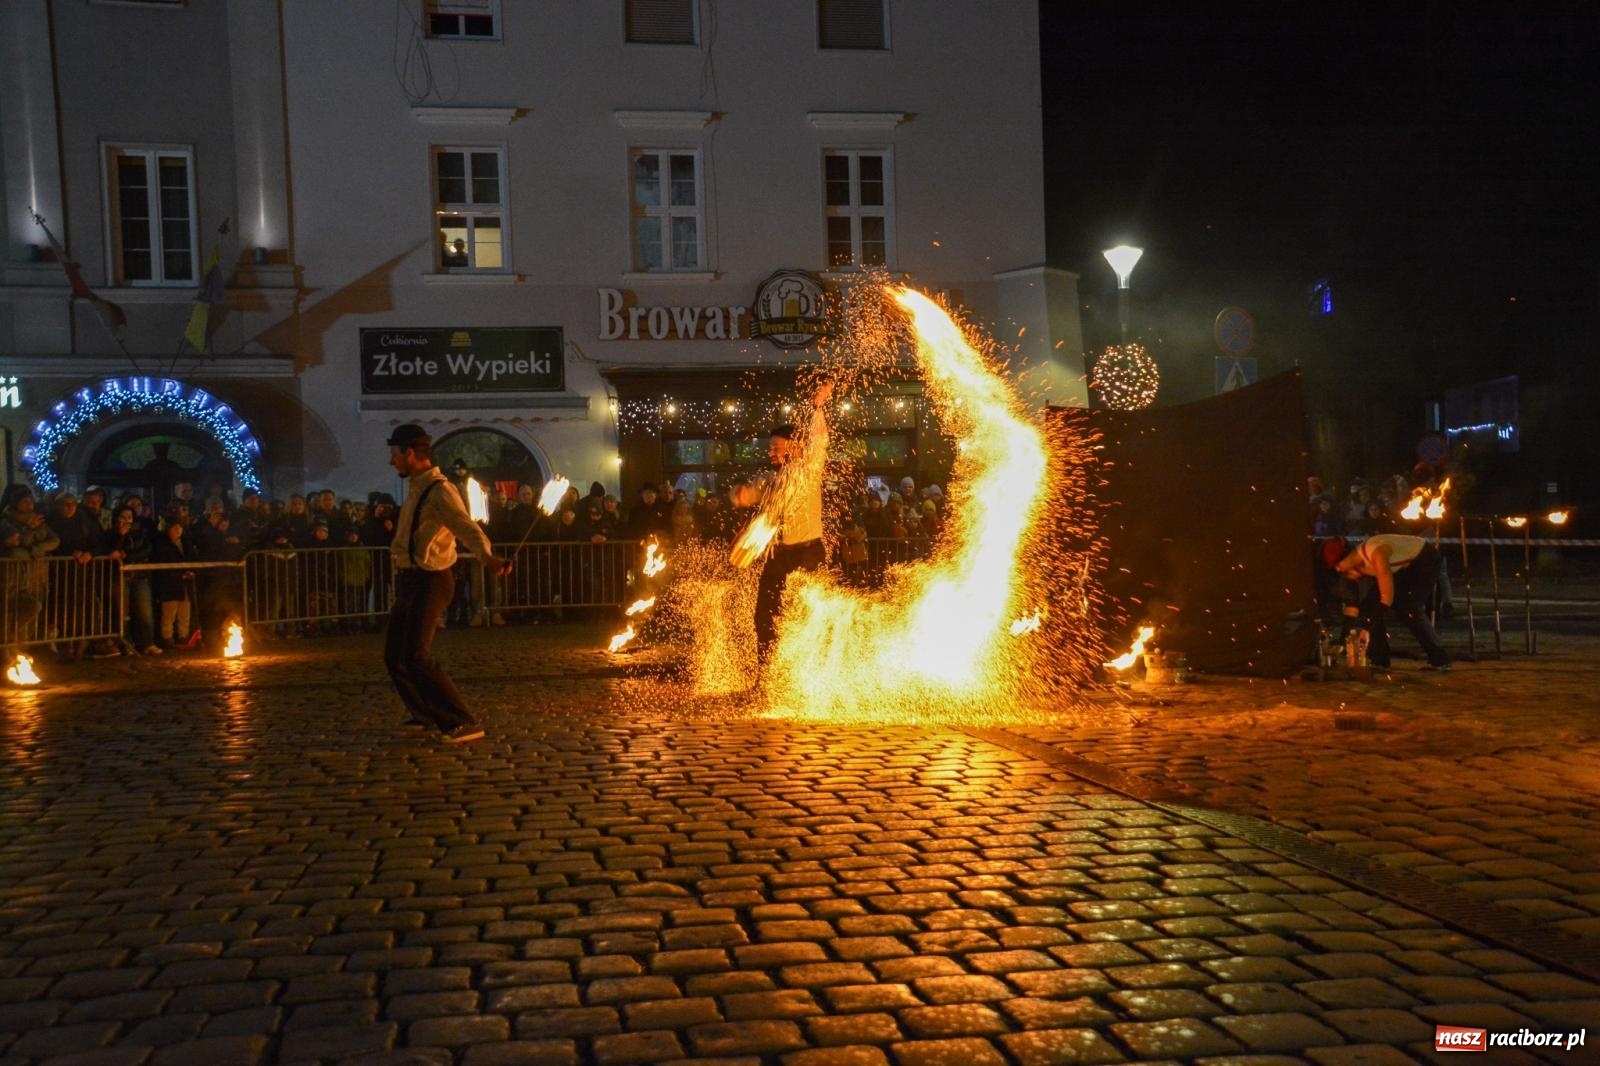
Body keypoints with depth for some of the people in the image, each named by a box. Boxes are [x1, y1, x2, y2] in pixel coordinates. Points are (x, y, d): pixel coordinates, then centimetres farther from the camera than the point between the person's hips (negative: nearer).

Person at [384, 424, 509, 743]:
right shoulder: (416, 488, 11)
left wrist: (488, 557, -52)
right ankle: (426, 715, 31)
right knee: (394, 655, 16)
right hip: (410, 580, 10)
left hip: (428, 581, -10)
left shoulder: (439, 491, -18)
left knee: (416, 657, -18)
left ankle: (463, 723, -14)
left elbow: (468, 528, -34)